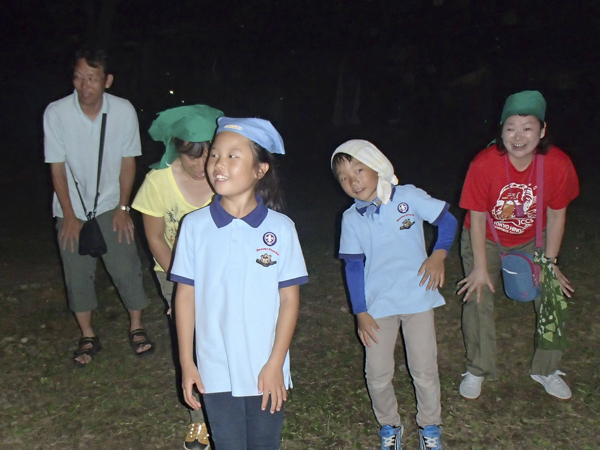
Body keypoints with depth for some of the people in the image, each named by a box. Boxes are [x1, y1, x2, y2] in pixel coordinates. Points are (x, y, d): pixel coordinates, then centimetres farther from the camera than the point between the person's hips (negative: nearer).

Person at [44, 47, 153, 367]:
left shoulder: (124, 111, -14)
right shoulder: (56, 113, -16)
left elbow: (128, 161, -4)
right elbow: (57, 168, -9)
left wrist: (123, 207, -5)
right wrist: (69, 215, -8)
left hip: (110, 205, 0)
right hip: (72, 208, 0)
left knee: (126, 267, -2)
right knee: (77, 273, 6)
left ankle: (136, 328, 18)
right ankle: (88, 337, 23)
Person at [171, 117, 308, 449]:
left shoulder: (280, 228, -10)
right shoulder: (195, 225, -8)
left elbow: (289, 299, -6)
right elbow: (185, 295, -2)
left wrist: (276, 363, -7)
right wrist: (186, 362, 0)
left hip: (266, 370, 0)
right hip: (215, 371, 1)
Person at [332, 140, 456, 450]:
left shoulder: (408, 196, -9)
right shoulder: (351, 219, -4)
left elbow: (447, 220, -1)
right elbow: (353, 266, 0)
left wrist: (439, 254, -17)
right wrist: (360, 313, -2)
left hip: (417, 299, -1)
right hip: (378, 306, 1)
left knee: (424, 370, 9)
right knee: (377, 375, 6)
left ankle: (430, 425, 35)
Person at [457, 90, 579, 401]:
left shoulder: (558, 164, -24)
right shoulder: (484, 164, -30)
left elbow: (556, 214, -10)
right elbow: (478, 217, -21)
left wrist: (549, 262, -6)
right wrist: (480, 268, -17)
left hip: (531, 240, 3)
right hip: (485, 240, -2)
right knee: (477, 299, -9)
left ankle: (546, 370, 25)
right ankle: (477, 371, 15)